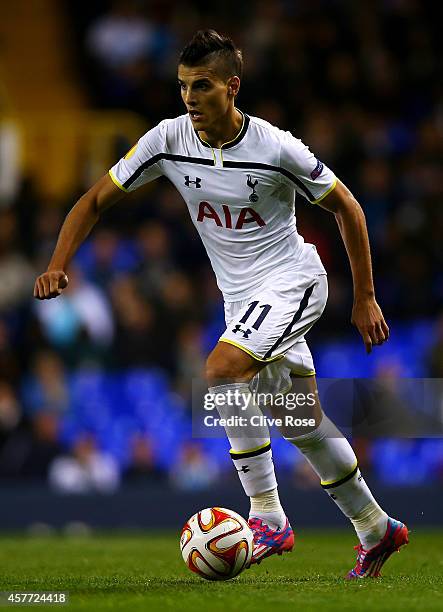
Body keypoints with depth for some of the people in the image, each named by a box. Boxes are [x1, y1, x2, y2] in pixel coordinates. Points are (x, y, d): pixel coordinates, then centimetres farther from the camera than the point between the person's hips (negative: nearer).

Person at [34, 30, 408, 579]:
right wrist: (58, 265, -17)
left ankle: (267, 518, -21)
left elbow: (345, 206, -7)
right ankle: (377, 530, 30)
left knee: (221, 369, -29)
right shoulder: (168, 140, -9)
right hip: (240, 296, 6)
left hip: (294, 280, -6)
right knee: (301, 423, 13)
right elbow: (95, 200, -2)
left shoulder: (275, 148, -20)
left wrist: (364, 298, -4)